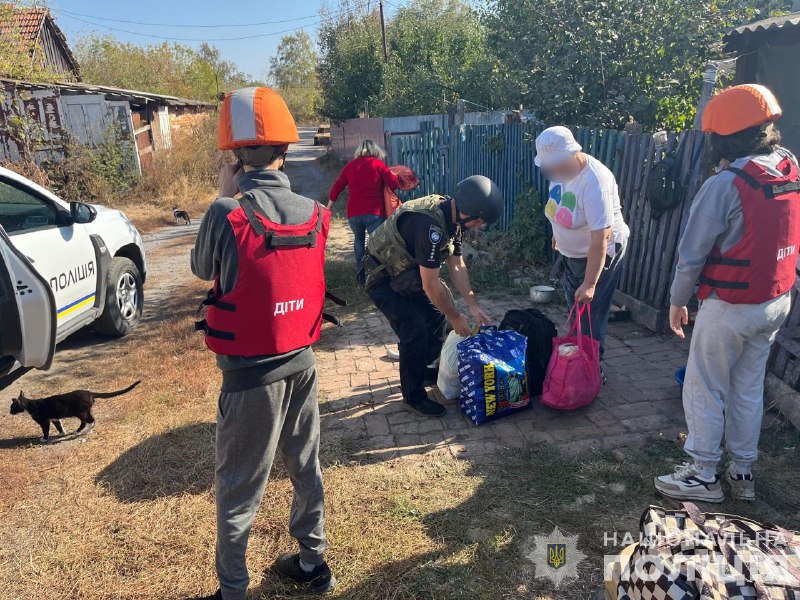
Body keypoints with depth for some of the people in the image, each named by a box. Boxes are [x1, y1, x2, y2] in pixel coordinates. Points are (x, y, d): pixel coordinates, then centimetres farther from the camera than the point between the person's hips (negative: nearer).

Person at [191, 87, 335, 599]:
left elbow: (202, 269, 0)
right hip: (301, 362, 5)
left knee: (238, 490, 11)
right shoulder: (316, 214, -6)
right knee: (307, 468, 21)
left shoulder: (226, 214, -20)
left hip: (250, 374, -5)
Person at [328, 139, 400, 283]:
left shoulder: (350, 165, 9)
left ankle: (360, 273, 19)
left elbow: (337, 187, 11)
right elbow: (393, 184, -7)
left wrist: (328, 207, 21)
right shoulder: (379, 164, -1)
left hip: (354, 213, 4)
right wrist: (395, 175, 16)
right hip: (374, 213, -4)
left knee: (358, 239, 24)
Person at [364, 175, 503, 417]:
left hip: (406, 273, 9)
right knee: (415, 330, -15)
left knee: (437, 315, 11)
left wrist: (474, 306, -2)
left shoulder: (452, 216, -6)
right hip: (382, 277, -9)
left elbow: (457, 265, 2)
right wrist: (456, 317, -16)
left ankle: (428, 370, 32)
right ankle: (413, 395, 3)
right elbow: (431, 285, -29)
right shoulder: (430, 225, -35)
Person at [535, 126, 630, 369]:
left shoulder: (594, 182, -32)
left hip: (600, 253, -8)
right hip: (572, 252, 8)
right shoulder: (562, 167, -9)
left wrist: (590, 284, -36)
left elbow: (601, 238, -35)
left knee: (591, 317, -2)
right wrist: (557, 233, 23)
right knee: (575, 309, 19)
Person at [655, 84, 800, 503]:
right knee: (749, 388, 18)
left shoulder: (725, 185, -21)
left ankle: (703, 476, 18)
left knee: (703, 390, 7)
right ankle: (742, 473, 30)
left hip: (730, 307, -7)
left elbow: (692, 254, -16)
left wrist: (677, 301, -3)